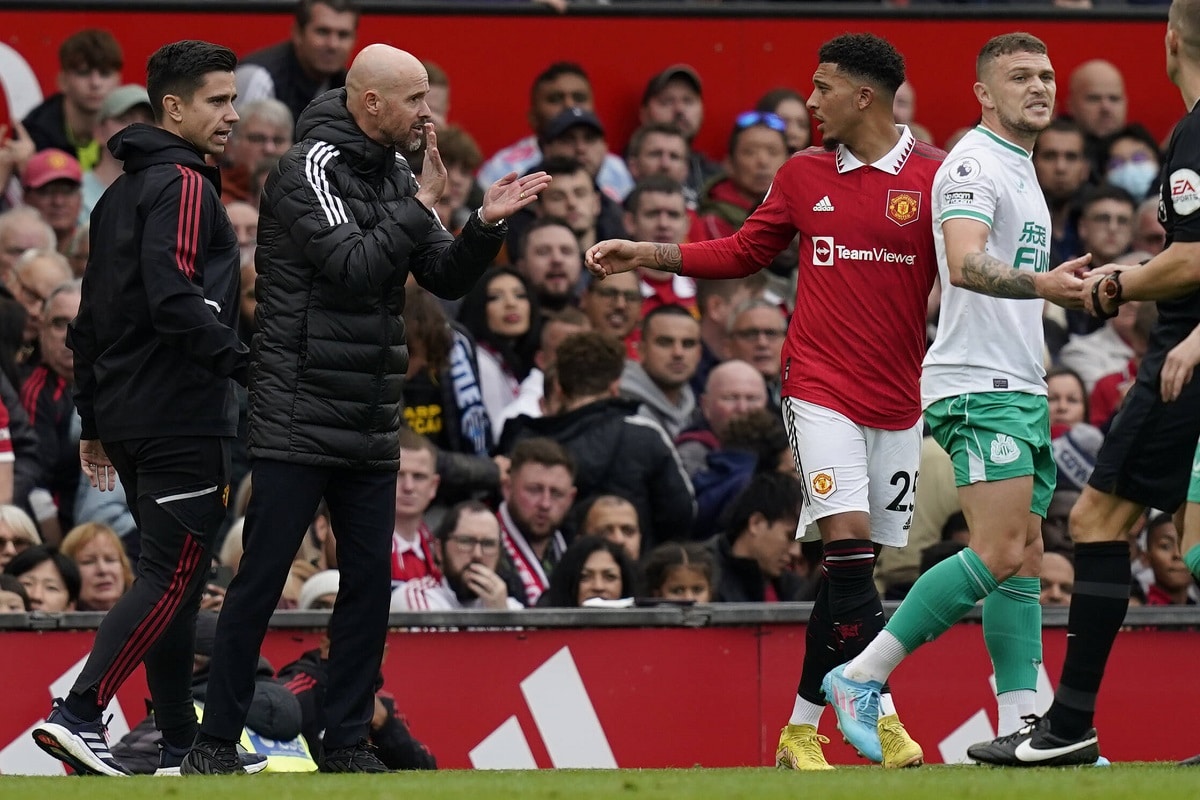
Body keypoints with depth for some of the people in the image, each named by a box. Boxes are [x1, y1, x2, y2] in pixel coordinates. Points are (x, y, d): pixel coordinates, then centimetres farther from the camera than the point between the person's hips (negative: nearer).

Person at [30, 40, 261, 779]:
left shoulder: (123, 192, 19)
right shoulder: (183, 186, -10)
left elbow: (92, 318, 22)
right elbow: (172, 299, -24)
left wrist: (95, 421, 25)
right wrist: (243, 360, -22)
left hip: (127, 414, 10)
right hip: (182, 417, -10)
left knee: (172, 578, 13)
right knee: (173, 575, -10)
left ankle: (182, 742, 14)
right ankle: (78, 716, -19)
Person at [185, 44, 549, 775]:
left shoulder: (395, 175, 12)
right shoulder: (312, 167, -11)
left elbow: (448, 278, 12)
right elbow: (353, 266, -21)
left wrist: (486, 226, -6)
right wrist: (423, 203, -15)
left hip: (372, 428, 8)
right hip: (300, 419, -8)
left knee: (370, 581, 6)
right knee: (261, 579, -5)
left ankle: (348, 742, 13)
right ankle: (216, 743, 0)